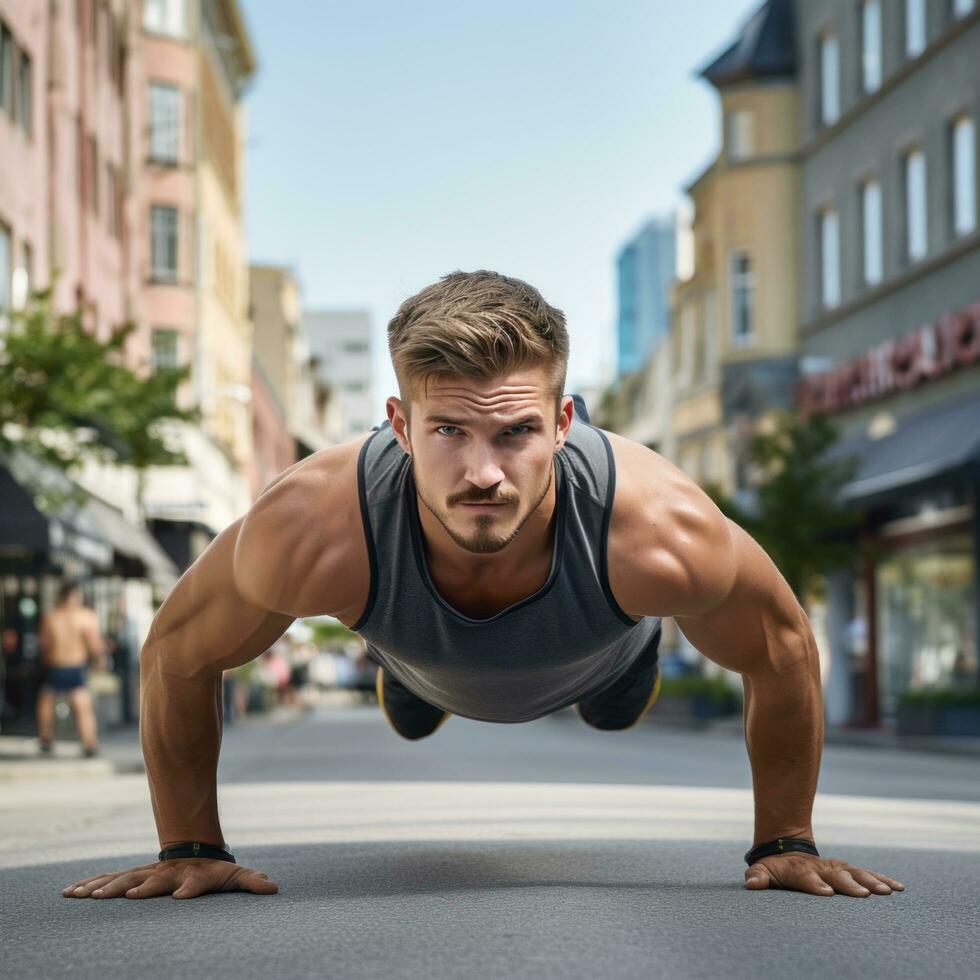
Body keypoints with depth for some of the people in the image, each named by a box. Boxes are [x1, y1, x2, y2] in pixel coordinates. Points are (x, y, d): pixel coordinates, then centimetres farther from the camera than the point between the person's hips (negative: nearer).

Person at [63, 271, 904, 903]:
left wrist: (786, 843, -18)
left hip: (598, 655, 0)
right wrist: (191, 849, -19)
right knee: (409, 720, 37)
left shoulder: (658, 532, -50)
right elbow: (175, 653, -27)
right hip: (424, 659, 0)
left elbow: (783, 646, -26)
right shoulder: (314, 533, -49)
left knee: (619, 712, 37)